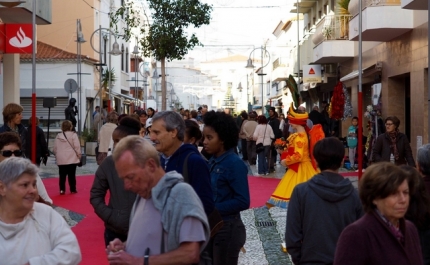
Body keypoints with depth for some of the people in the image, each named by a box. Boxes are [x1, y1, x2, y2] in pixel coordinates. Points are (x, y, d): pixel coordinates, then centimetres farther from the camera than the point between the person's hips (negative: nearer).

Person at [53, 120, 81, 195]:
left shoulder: (58, 136, 4)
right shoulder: (73, 135, -8)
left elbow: (55, 148, 8)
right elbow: (77, 147, -10)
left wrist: (56, 155, 22)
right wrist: (79, 155, 1)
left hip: (61, 160, 3)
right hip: (72, 159, -3)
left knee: (62, 175, 7)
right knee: (72, 175, 4)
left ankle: (62, 190, 5)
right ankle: (73, 189, 10)